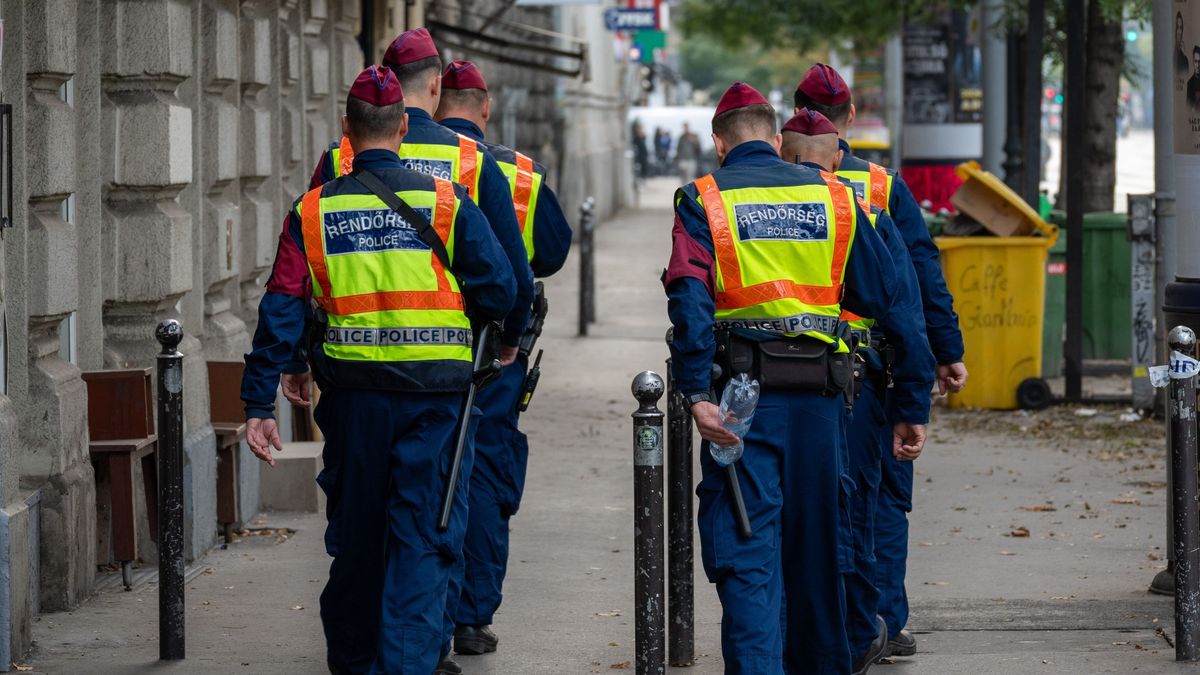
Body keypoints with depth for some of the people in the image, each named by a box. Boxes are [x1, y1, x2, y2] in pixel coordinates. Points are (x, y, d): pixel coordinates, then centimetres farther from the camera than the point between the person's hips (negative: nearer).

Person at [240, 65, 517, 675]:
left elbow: (281, 312, -2)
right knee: (422, 538, 2)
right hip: (434, 392, -2)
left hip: (352, 391, 2)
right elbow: (500, 292, -5)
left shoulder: (313, 211, 0)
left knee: (355, 533, 17)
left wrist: (260, 402, 1)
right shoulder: (445, 202, -4)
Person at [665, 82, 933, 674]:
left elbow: (690, 301, -15)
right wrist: (912, 408, 12)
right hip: (819, 398, 3)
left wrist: (697, 394, -20)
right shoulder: (834, 197, 11)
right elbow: (891, 301, 9)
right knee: (816, 542, 17)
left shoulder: (703, 200, 2)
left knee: (746, 551, -3)